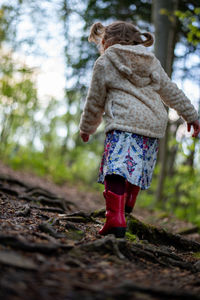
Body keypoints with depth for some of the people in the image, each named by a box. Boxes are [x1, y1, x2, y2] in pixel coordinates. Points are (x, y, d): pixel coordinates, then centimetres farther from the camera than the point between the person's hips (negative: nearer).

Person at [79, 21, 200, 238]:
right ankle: (126, 204, 38)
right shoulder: (152, 63, 24)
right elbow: (172, 92, 26)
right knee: (138, 167, 21)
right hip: (155, 124, 7)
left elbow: (95, 102, 13)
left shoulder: (104, 63, 10)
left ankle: (115, 218, -31)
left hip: (124, 122, -6)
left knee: (116, 169, -17)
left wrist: (86, 128, 27)